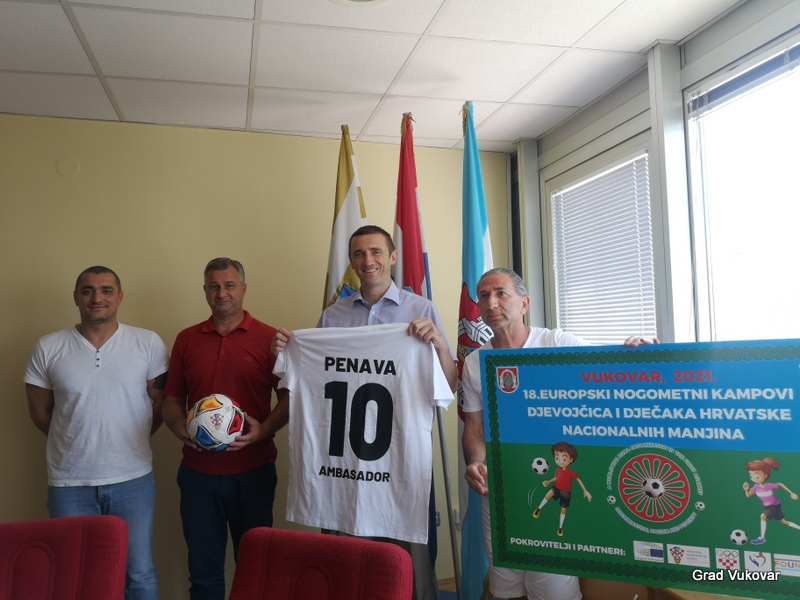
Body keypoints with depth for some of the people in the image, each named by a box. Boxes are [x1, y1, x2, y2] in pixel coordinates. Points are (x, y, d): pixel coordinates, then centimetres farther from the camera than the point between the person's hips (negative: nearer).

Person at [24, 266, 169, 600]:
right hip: (69, 484, 1)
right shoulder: (48, 349, -1)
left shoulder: (148, 344, -3)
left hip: (133, 480, -1)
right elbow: (40, 413, 7)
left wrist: (131, 442, 3)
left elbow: (161, 402, 3)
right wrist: (77, 442, 9)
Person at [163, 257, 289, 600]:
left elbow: (288, 397, -1)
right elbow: (172, 401, 11)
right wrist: (180, 427, -9)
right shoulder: (186, 340, 7)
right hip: (198, 472, 2)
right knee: (203, 570, 13)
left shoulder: (269, 338, -2)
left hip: (253, 471, -2)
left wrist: (263, 430, -17)